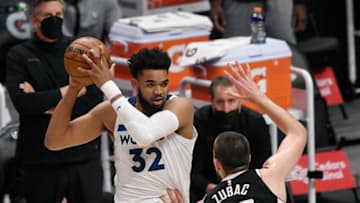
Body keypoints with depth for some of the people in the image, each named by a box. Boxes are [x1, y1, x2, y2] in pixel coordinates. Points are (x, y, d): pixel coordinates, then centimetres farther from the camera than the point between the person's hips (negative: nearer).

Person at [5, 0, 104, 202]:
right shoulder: (19, 56, 5)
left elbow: (95, 98, -4)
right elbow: (21, 102, -10)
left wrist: (48, 106, -9)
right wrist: (66, 92, -9)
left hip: (84, 155, 1)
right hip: (40, 159, -1)